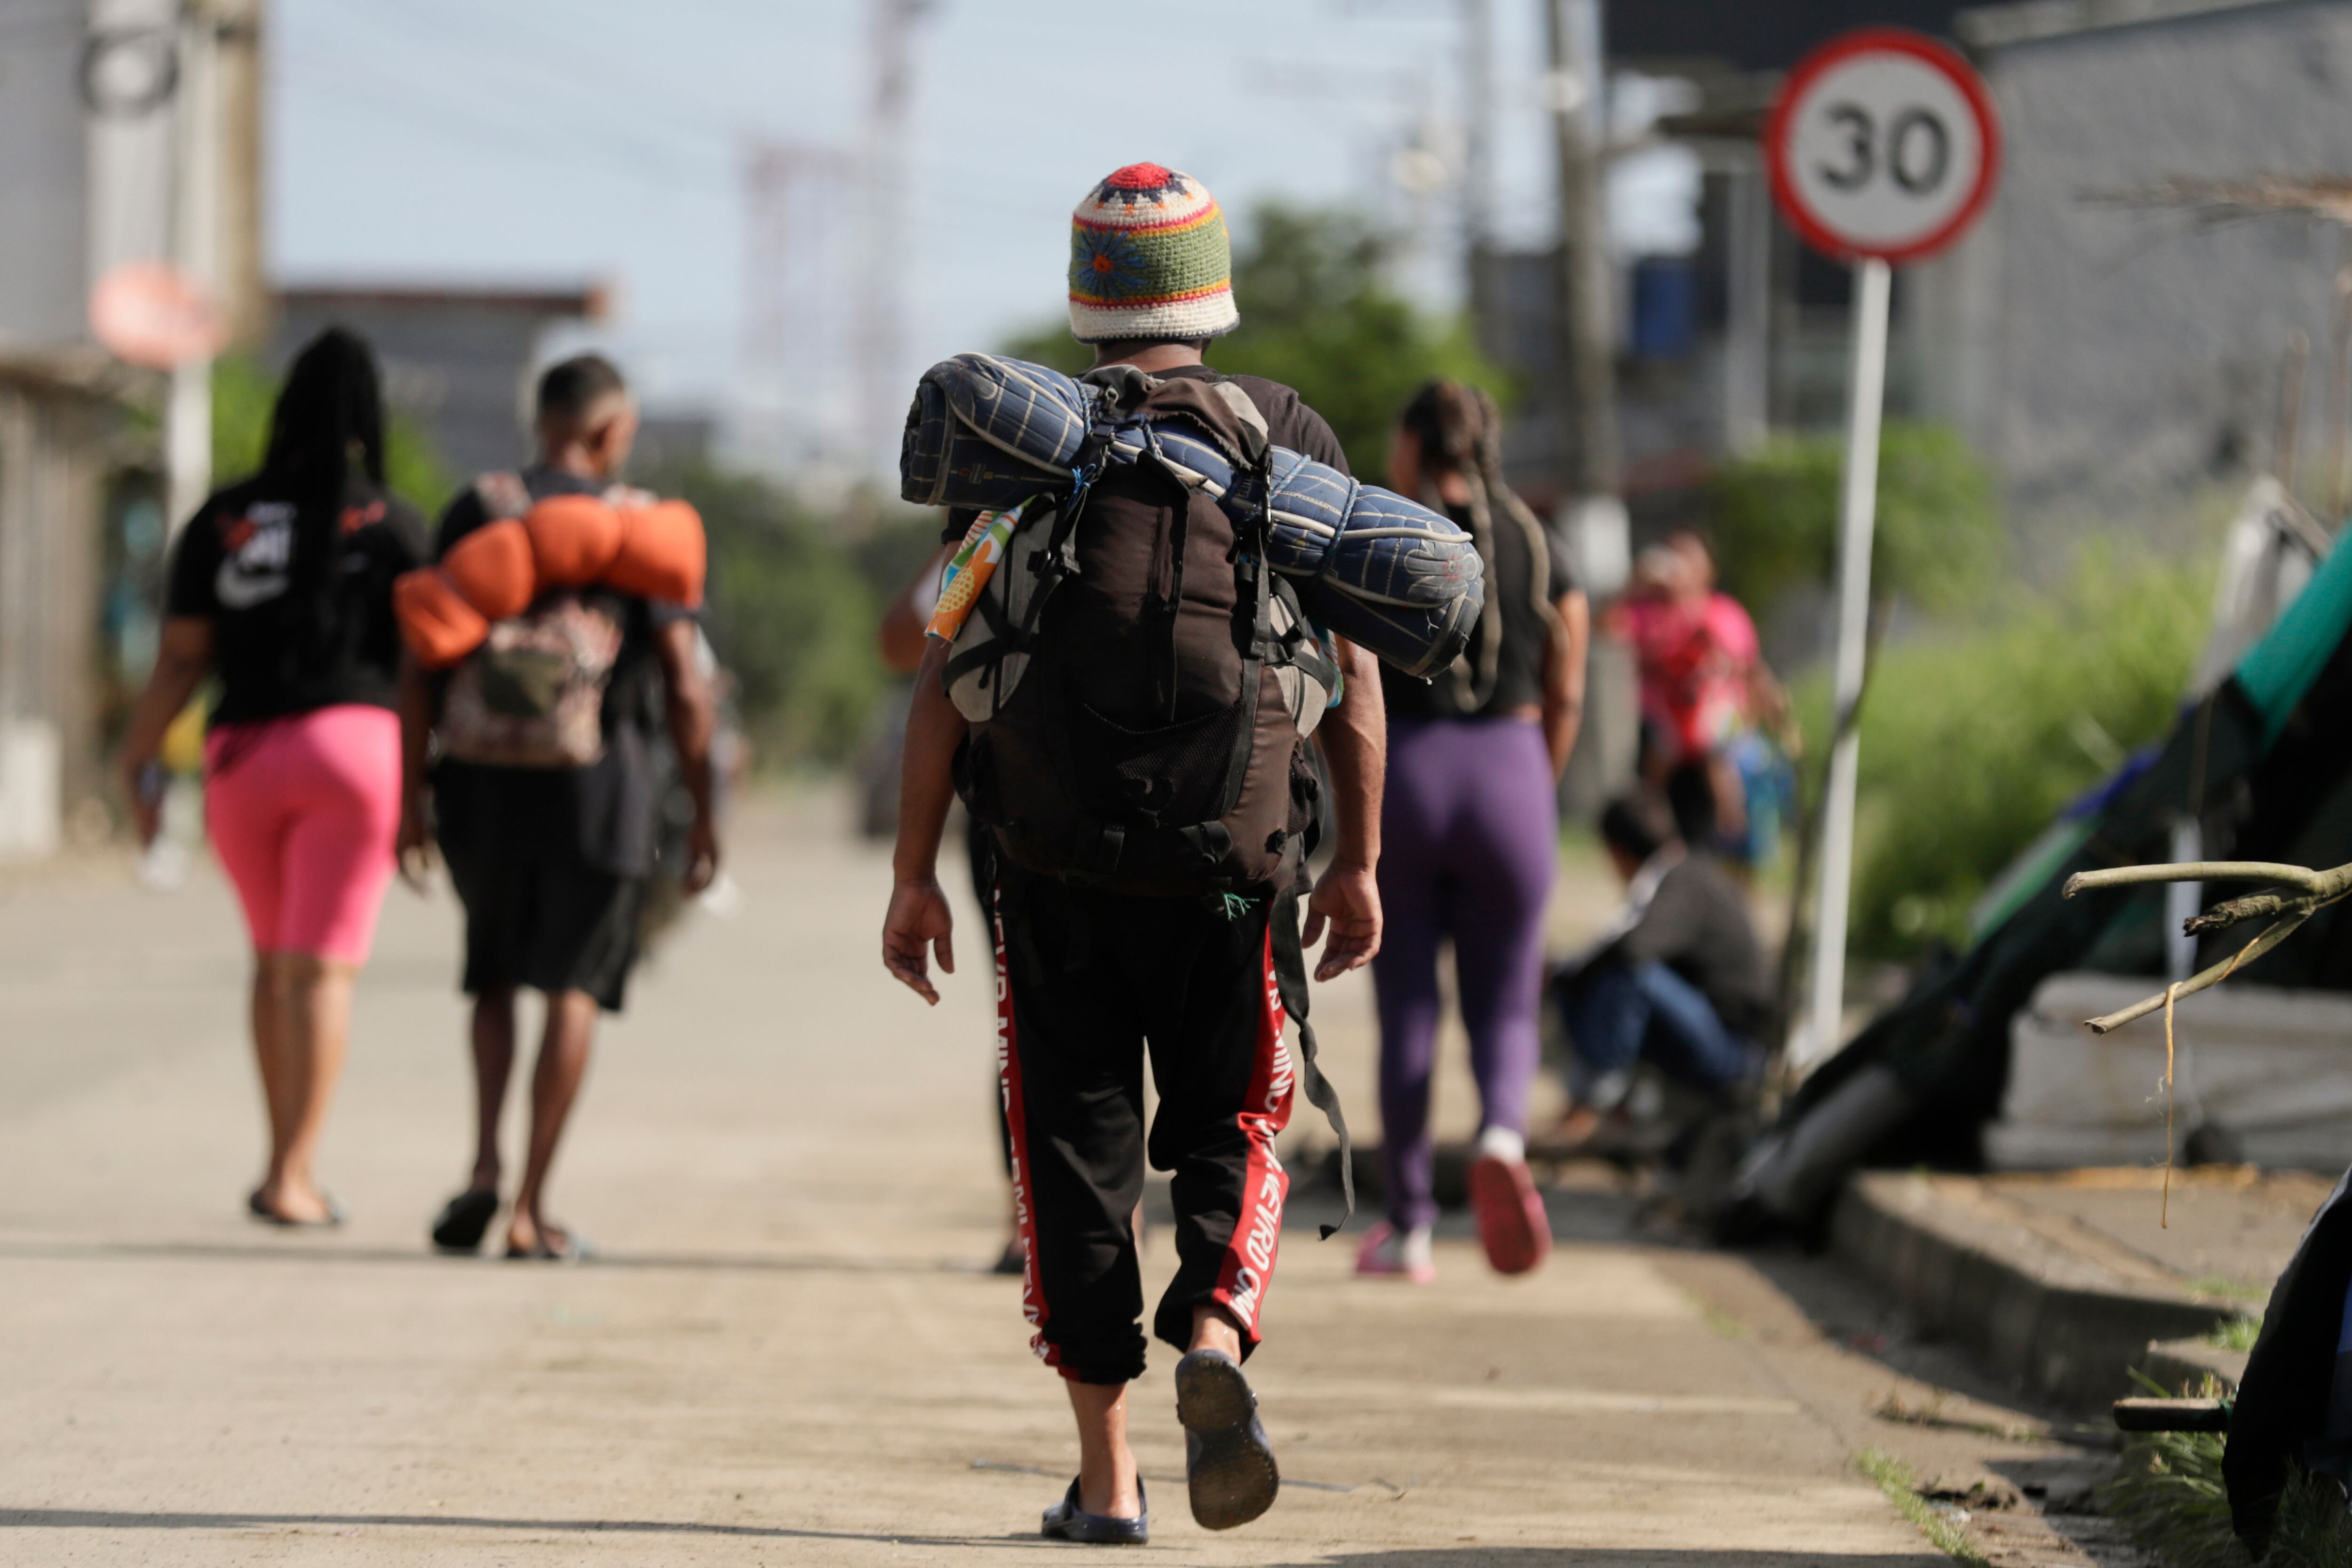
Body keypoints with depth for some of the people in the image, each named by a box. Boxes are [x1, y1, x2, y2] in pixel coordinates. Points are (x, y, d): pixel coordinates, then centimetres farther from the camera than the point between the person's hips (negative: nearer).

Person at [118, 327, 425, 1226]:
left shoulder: (219, 523, 5)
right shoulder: (391, 525, -1)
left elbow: (180, 661, 3)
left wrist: (136, 762, 11)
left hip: (241, 756, 3)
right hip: (352, 743, -3)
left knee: (275, 956, 20)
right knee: (324, 966, -3)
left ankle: (289, 1159, 21)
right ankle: (292, 1177, -12)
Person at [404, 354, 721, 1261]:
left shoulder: (474, 513, 4)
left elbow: (424, 664, 0)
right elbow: (683, 686, -5)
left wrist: (414, 794, 6)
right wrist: (703, 814, 3)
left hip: (483, 784, 2)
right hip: (597, 783, -2)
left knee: (494, 973, 20)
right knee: (573, 988, 6)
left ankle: (484, 1165, 1)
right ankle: (531, 1210, 1)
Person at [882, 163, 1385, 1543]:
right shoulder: (1292, 439, 2)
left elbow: (949, 674, -3)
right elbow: (1353, 670, 1)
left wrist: (917, 871, 2)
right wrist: (1360, 861, 9)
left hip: (1055, 859, 0)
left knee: (1077, 1146, 8)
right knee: (1232, 1128, 13)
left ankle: (1108, 1470, 7)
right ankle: (1216, 1335, -17)